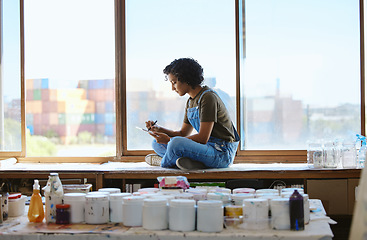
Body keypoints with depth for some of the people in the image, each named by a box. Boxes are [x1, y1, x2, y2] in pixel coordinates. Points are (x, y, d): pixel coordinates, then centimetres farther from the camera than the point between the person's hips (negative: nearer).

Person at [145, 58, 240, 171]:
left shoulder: (208, 97, -15)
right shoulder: (190, 102, 15)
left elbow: (203, 138, -20)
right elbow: (183, 134, 19)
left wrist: (169, 140, -16)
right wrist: (159, 129, 3)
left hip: (222, 153, -10)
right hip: (207, 148, 10)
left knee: (176, 143, -34)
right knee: (157, 143, 7)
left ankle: (163, 163, -2)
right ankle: (192, 162, -15)